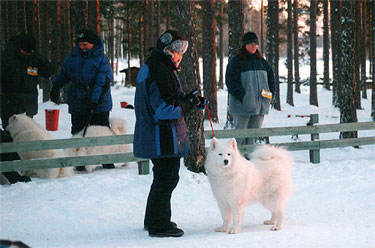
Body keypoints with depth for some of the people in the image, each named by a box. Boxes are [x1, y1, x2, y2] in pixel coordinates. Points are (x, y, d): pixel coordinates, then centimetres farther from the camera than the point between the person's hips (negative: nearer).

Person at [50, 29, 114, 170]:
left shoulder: (101, 59, -7)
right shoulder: (73, 57, 7)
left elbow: (102, 82, -17)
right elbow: (64, 74, 23)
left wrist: (95, 100, -26)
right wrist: (55, 88, 23)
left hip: (99, 105, -4)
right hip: (78, 104, 4)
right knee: (78, 133, 4)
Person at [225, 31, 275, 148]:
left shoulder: (262, 62, 15)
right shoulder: (236, 62, -4)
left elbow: (271, 78, 22)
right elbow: (231, 82, -10)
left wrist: (270, 93, 7)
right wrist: (242, 97, -18)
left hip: (260, 105, 6)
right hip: (242, 105, -6)